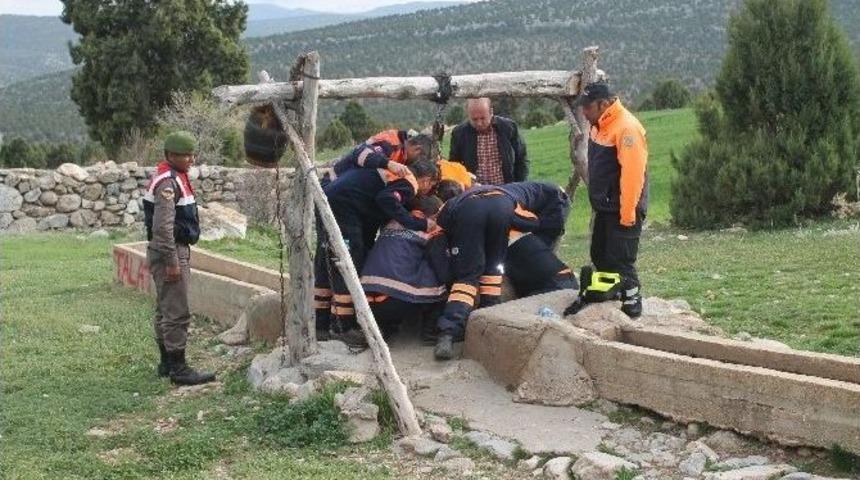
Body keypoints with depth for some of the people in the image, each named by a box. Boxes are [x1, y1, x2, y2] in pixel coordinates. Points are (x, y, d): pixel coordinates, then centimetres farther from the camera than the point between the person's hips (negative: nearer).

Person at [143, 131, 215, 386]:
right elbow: (163, 226, -24)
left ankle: (167, 363, 23)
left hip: (177, 249, 11)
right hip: (169, 251, -11)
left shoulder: (177, 178, 15)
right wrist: (172, 262, -24)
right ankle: (178, 369, -5)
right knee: (177, 313, -8)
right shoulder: (167, 183, -17)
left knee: (165, 310, 15)